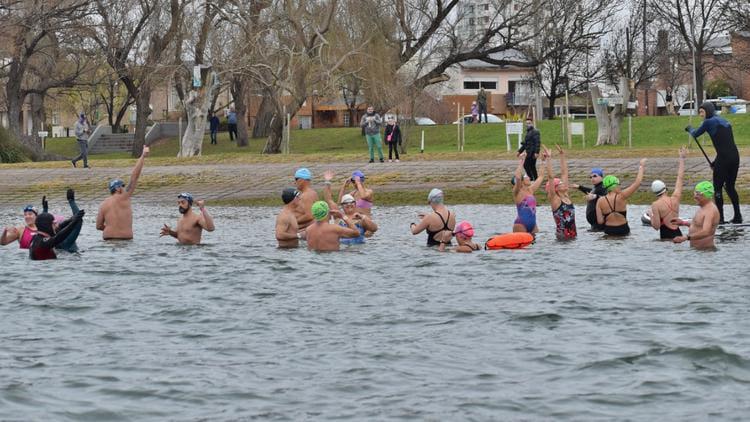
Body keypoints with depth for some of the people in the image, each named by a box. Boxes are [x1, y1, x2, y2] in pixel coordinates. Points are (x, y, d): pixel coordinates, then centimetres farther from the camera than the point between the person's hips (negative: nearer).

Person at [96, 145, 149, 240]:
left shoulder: (103, 204, 11)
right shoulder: (124, 198, 0)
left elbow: (99, 226, 11)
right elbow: (134, 177, 0)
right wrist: (143, 157, 3)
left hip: (108, 239, 4)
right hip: (125, 238, -4)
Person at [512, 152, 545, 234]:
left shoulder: (530, 190, 13)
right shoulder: (518, 192, -8)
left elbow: (541, 177, 23)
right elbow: (517, 177, -26)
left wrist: (544, 161, 24)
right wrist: (521, 162, -22)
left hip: (532, 224, 7)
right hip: (521, 224, -7)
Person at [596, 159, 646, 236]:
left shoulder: (600, 201, -3)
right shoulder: (621, 197, -10)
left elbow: (600, 221, -6)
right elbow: (637, 183, -4)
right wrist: (641, 166, 7)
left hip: (608, 230, 2)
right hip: (623, 230, -2)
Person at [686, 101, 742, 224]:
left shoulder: (709, 122, -4)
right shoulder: (724, 122, 19)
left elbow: (695, 134, 8)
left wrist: (689, 129, 31)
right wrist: (715, 162, 26)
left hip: (723, 158, -7)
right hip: (735, 157, 7)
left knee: (717, 188, 3)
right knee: (730, 187, 18)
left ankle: (720, 218, 2)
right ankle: (737, 217, 16)